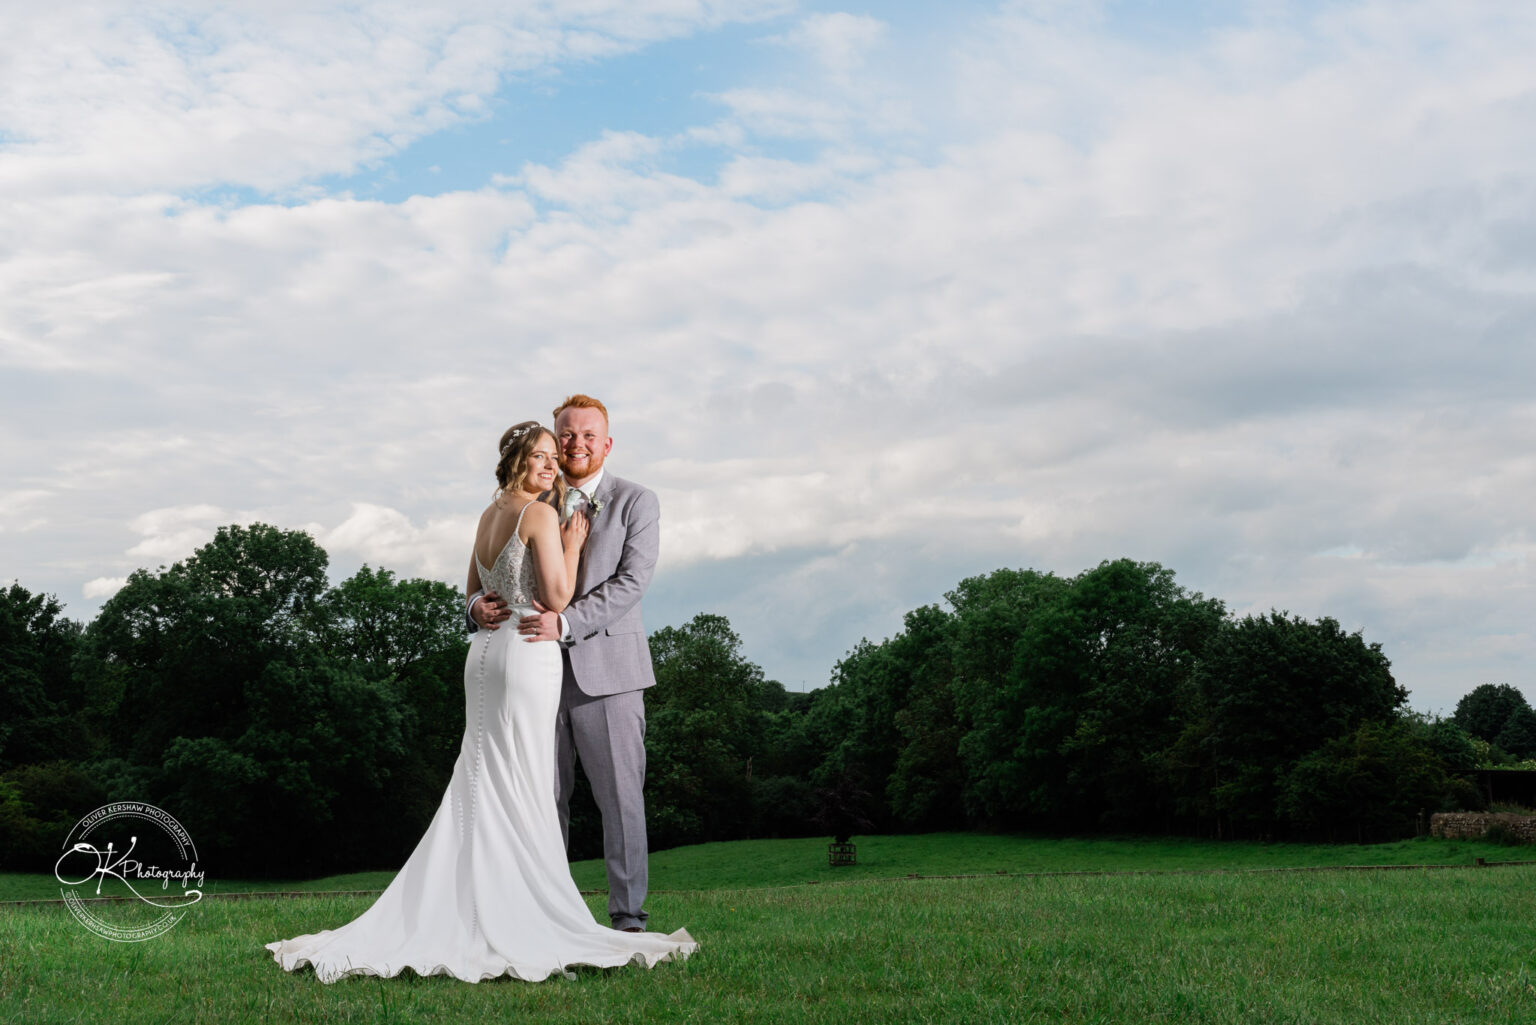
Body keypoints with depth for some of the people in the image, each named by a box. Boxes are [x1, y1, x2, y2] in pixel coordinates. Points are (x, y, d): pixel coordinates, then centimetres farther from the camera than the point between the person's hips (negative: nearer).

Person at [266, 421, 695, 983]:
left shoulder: (490, 514, 14)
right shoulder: (541, 515, -11)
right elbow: (557, 597, -16)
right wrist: (573, 544, -4)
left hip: (484, 651, 8)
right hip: (528, 656, -8)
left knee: (481, 786, 10)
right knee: (523, 789, -3)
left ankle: (466, 910, 12)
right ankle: (520, 919, 1)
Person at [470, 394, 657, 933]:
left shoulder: (636, 501, 3)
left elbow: (631, 581, -9)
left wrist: (566, 621, -21)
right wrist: (480, 605, -10)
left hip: (605, 670, -3)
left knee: (620, 798, 1)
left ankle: (627, 915, 10)